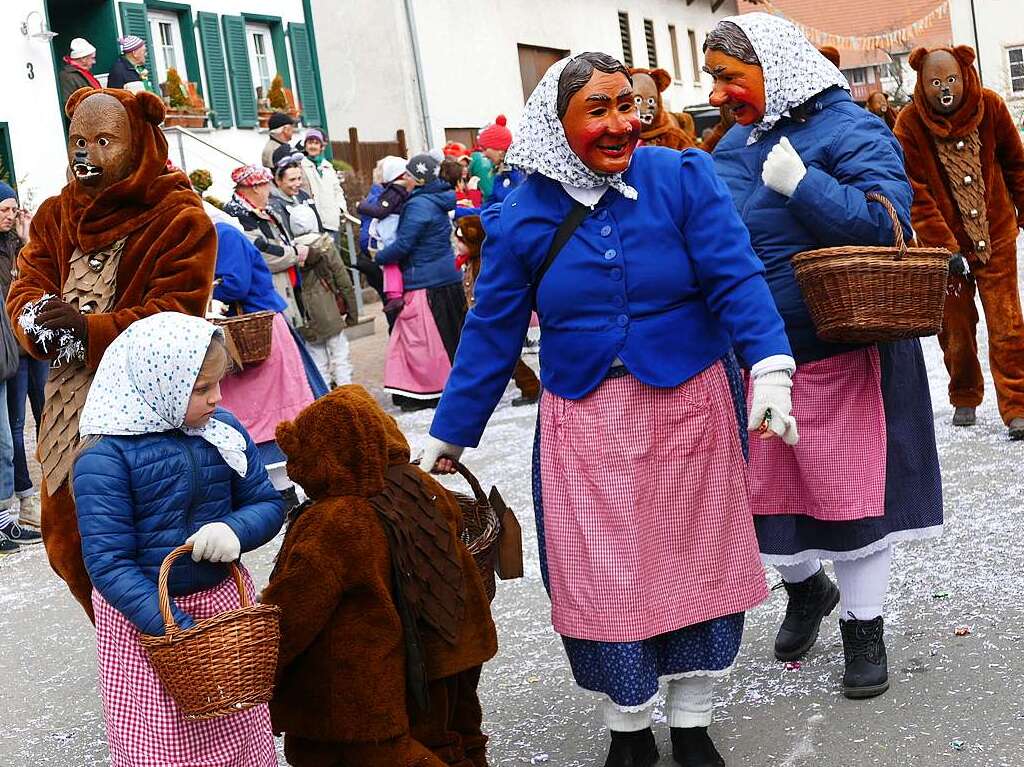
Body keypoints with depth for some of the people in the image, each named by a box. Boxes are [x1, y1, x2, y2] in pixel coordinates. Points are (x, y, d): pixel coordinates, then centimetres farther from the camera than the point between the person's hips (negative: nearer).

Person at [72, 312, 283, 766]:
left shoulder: (223, 429, -2)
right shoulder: (106, 457, -18)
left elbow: (267, 503, 7)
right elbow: (108, 563, -20)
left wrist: (235, 529, -17)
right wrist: (177, 629, -26)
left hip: (224, 596, 5)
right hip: (143, 615, -4)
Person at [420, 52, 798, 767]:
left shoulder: (683, 177, -7)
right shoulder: (521, 218, -3)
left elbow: (736, 279, -13)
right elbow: (492, 332, 3)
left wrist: (770, 367, -29)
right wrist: (447, 437, 5)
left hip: (690, 406, 0)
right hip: (585, 422, 0)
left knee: (696, 560, 10)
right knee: (603, 574, 2)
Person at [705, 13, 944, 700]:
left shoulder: (848, 131, -11)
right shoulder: (733, 146, 9)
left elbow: (888, 219, -24)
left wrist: (801, 183, -25)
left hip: (842, 357, -6)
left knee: (851, 488, 3)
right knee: (767, 485, 13)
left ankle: (864, 627, 20)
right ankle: (807, 588, 41)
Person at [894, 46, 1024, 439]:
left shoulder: (990, 106, -9)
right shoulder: (909, 125, -14)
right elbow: (919, 199, -15)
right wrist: (948, 250, -19)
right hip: (944, 241, -1)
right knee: (955, 327, 9)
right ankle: (965, 400, 29)